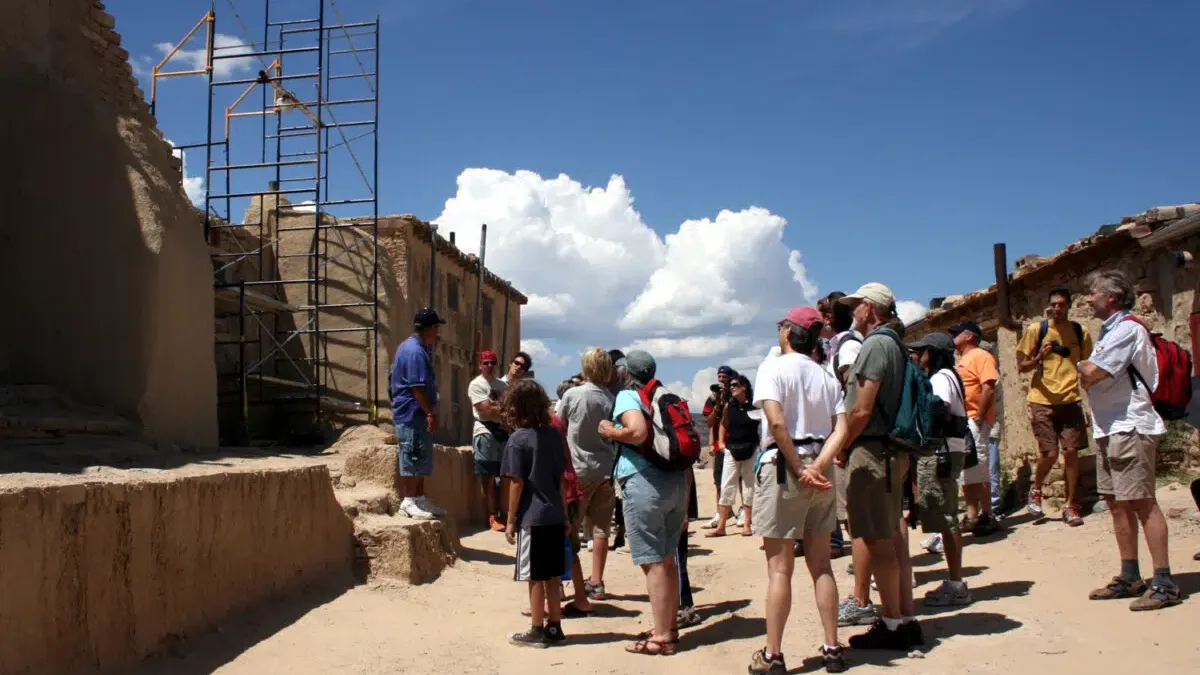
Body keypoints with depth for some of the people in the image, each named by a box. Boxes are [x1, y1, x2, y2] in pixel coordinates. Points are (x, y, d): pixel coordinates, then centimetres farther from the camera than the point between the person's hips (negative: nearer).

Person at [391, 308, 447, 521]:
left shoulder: (412, 347, 17)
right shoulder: (415, 352, -18)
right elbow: (418, 387, -23)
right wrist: (430, 413, -22)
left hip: (417, 415, 11)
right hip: (413, 415, -11)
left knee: (421, 459, 14)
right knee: (412, 458, -5)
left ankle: (419, 498, 21)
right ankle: (409, 502, 0)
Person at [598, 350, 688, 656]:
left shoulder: (627, 396, -3)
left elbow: (638, 432, -24)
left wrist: (610, 431, -4)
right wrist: (685, 501, 23)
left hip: (645, 482, -8)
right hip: (676, 481, 8)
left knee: (653, 562, -2)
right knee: (667, 559, 16)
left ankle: (661, 638, 2)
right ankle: (670, 627, 25)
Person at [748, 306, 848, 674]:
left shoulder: (773, 367, -7)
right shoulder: (827, 376, 10)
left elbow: (777, 421, -19)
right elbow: (841, 430, -2)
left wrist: (799, 470, -13)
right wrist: (817, 467, -11)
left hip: (782, 466, -5)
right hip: (821, 470, 5)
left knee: (779, 567, -1)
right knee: (820, 564, 12)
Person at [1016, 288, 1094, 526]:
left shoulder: (1080, 332, 7)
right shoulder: (1035, 330, -1)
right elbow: (1021, 366, 2)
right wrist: (1038, 358, -19)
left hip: (1070, 400, 3)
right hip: (1043, 401, -2)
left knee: (1071, 452, -2)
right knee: (1050, 454, -7)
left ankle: (1070, 506, 11)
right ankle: (1035, 492, 21)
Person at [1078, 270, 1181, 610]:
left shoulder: (1128, 328, -13)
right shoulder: (1109, 330, 18)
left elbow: (1092, 373, -19)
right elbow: (1090, 379, 19)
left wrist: (1083, 365, 1)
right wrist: (1088, 372, -2)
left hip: (1130, 428, -10)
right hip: (1108, 429, 10)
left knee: (1141, 503, -9)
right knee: (1117, 503, 12)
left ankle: (1164, 583, -5)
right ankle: (1130, 578, 19)